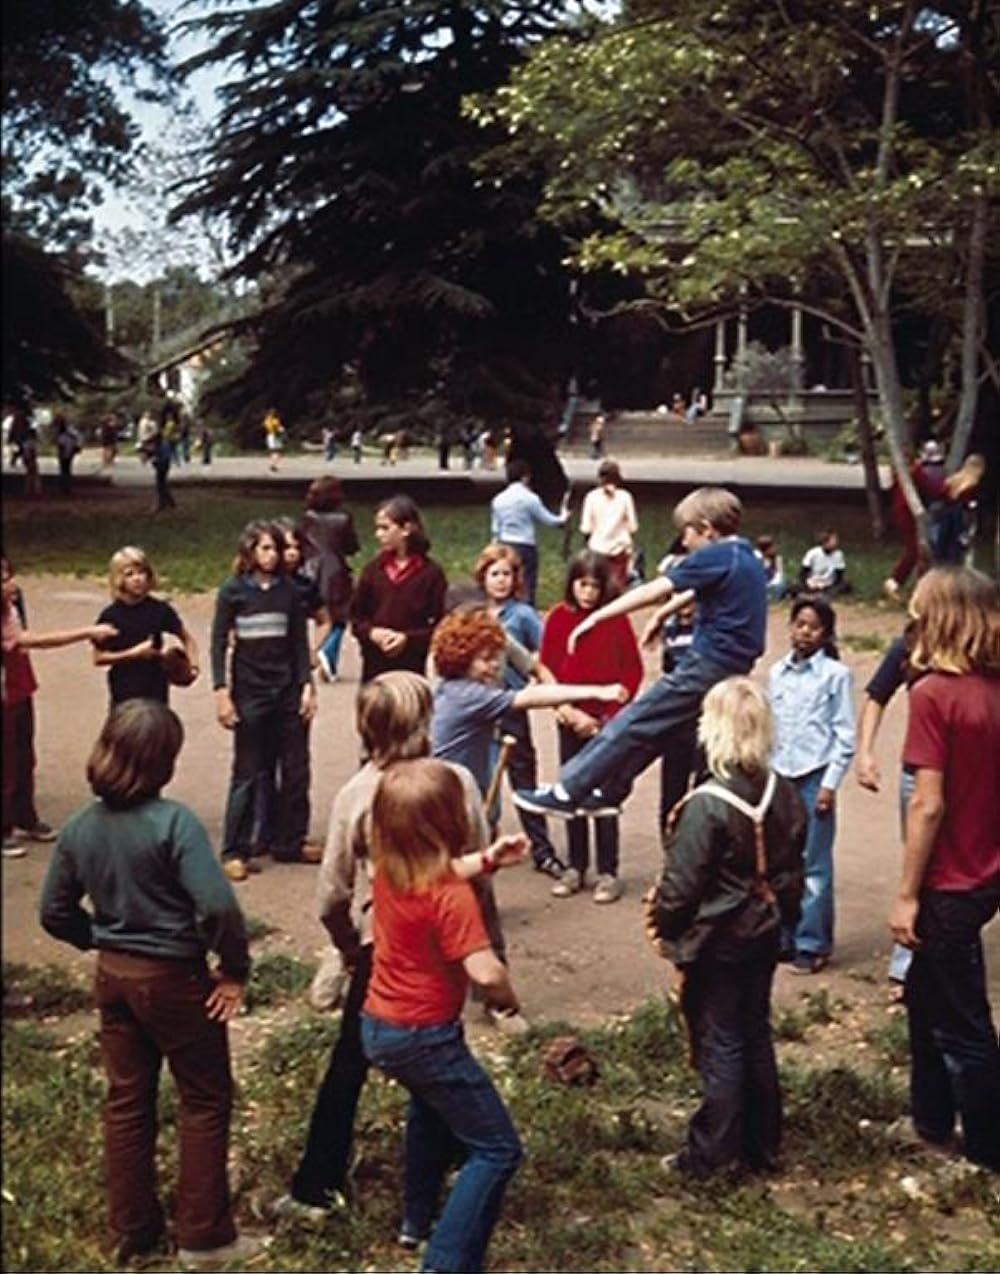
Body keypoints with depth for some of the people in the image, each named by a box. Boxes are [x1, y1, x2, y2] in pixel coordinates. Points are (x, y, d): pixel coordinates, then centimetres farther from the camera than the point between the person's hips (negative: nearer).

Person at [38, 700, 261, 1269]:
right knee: (206, 1101, 10)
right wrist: (236, 970, -15)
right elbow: (218, 905, -29)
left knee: (127, 1103, 16)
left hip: (113, 977, 6)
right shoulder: (173, 821, -22)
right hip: (174, 978, -6)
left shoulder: (80, 827, -2)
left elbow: (55, 912, 6)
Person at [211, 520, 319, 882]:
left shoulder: (288, 590, 5)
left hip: (288, 691, 3)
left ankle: (290, 842, 19)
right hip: (250, 692, -3)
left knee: (296, 770, 6)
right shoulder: (233, 590, -3)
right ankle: (235, 852, 8)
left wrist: (307, 686, 1)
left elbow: (299, 642, 8)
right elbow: (219, 643, -3)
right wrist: (222, 692, -10)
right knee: (248, 773, 0)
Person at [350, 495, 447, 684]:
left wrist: (408, 638, -19)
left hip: (411, 668, -3)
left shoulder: (431, 573, -6)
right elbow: (356, 616, 9)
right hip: (374, 666, 4)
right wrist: (371, 632, -11)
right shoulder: (373, 570, 5)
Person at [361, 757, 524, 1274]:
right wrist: (509, 999, -14)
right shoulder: (451, 896, -26)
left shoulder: (389, 869, -2)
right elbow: (485, 972, -34)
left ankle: (419, 1217, 49)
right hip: (424, 1037, -9)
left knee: (433, 1106, 37)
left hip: (379, 1025, 9)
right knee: (497, 1149, 0)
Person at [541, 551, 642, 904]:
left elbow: (633, 670, -3)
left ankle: (608, 872, 7)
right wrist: (569, 712, -9)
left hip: (607, 721, -2)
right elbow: (547, 670, 1)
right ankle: (575, 868, 20)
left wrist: (610, 715, -9)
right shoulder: (558, 618, 0)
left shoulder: (616, 619, -4)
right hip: (571, 720, 2)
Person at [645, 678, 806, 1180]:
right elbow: (790, 870, 6)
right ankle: (761, 1146, 29)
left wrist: (661, 921, -1)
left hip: (717, 942, -6)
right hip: (764, 934, 6)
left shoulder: (707, 804, -25)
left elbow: (681, 884, -19)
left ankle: (710, 1154, 15)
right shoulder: (784, 795, -5)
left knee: (720, 1045, 5)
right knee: (756, 1036, 18)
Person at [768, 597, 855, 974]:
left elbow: (845, 736, -4)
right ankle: (783, 936, 17)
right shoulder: (777, 673, 9)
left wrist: (830, 785, -8)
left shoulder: (836, 675, -4)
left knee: (814, 865, -2)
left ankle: (813, 943, 7)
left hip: (814, 777, -4)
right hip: (779, 777, 4)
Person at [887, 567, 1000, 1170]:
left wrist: (907, 894, -13)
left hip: (948, 887, -8)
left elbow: (928, 805, -21)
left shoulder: (934, 694, -20)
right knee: (929, 996, 24)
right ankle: (932, 1119, 37)